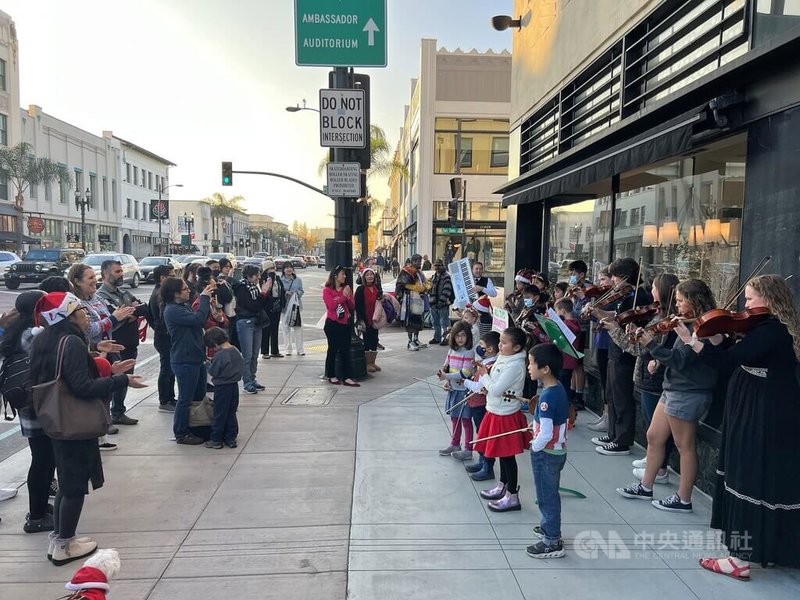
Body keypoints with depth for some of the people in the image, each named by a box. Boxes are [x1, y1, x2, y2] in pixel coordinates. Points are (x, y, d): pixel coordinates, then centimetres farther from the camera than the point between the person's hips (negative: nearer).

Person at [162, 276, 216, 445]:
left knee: (200, 396, 19)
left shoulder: (184, 306, 12)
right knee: (185, 399, 1)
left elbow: (200, 320, 15)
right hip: (184, 361, -10)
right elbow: (198, 319, -29)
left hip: (196, 358, 10)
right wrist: (204, 298, -17)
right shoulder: (172, 310, -19)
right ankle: (181, 434, 14)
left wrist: (206, 299, 4)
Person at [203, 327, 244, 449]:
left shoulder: (219, 355, -20)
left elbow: (213, 372, -14)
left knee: (219, 414, 4)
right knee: (231, 413, 14)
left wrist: (209, 365, 4)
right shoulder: (236, 352, 2)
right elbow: (242, 367, 10)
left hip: (222, 387, -7)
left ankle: (216, 440, 12)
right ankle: (231, 438, 18)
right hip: (234, 385, 7)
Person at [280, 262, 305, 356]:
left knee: (298, 327, -1)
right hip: (285, 306, -1)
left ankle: (300, 349, 6)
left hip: (296, 305, 1)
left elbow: (302, 291, 8)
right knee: (286, 327, 4)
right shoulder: (280, 280, 0)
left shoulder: (298, 280, 7)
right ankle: (288, 349, 13)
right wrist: (286, 293, -18)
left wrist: (297, 293, -12)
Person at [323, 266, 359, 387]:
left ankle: (346, 377, 2)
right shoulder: (327, 290, -2)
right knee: (333, 350, 4)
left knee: (345, 350, 1)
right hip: (332, 324, -4)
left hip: (345, 323, 4)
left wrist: (348, 297, -10)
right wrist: (343, 296, -14)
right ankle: (331, 376, 15)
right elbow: (331, 305, -15)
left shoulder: (347, 288, 12)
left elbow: (352, 306, 8)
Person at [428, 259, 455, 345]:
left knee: (444, 322, -5)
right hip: (434, 303, 8)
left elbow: (447, 290, -17)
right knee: (435, 322, 14)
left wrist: (441, 301, -22)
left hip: (443, 304, -8)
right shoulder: (433, 277, 18)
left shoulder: (447, 276, -8)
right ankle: (437, 337, 24)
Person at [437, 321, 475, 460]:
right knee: (454, 418, 19)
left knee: (465, 420, 3)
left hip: (464, 390, -7)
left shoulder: (469, 352, -16)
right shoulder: (452, 350, 6)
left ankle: (468, 450, 13)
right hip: (453, 389, 7)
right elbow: (445, 366, 11)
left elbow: (465, 373, -22)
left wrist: (446, 376, -22)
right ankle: (455, 445, 35)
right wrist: (442, 373, -10)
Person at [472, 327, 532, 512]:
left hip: (506, 415, -9)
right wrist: (485, 375, -3)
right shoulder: (504, 359, 5)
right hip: (497, 413, 9)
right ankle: (502, 487, 35)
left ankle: (512, 497, 13)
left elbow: (496, 390, -25)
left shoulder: (514, 366, -24)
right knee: (502, 453, 20)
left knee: (507, 455, 2)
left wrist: (484, 375, -12)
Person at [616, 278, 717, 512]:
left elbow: (680, 360, -24)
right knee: (654, 437, 16)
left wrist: (651, 344, -24)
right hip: (674, 388, 10)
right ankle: (645, 486, 28)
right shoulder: (691, 324, 10)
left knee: (684, 446, 3)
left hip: (688, 393, -10)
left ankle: (684, 499, 17)